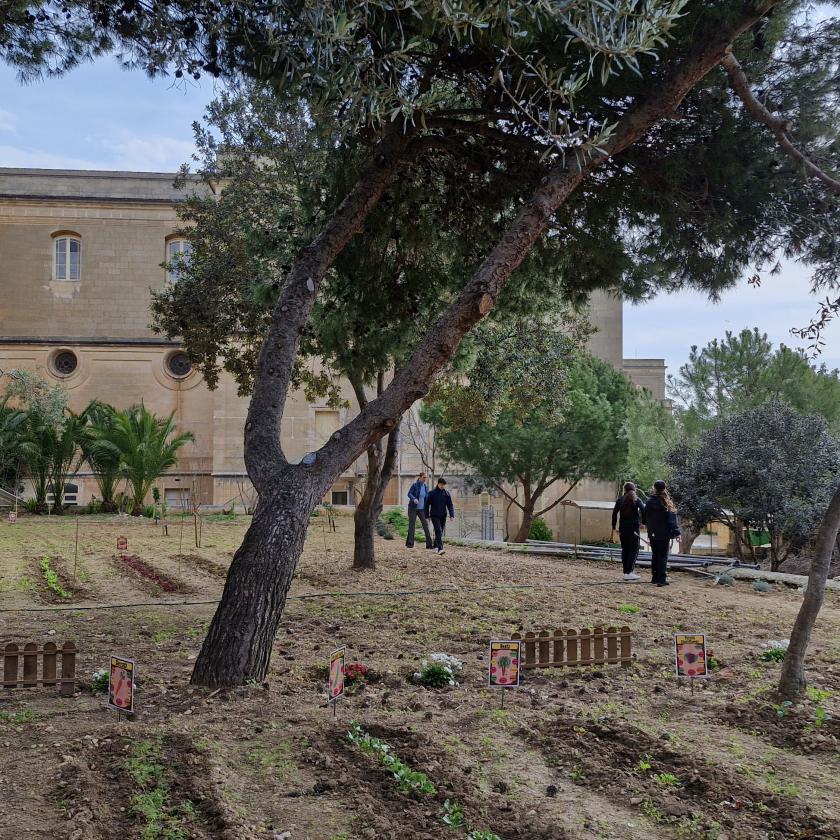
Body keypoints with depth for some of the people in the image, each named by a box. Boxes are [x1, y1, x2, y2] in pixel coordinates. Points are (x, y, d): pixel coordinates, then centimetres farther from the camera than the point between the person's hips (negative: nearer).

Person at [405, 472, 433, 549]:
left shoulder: (426, 487, 8)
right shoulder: (414, 485, -6)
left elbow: (427, 499, 14)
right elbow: (409, 493, -15)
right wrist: (414, 499, -36)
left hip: (422, 509, 4)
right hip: (413, 508, -4)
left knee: (426, 525, -3)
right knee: (411, 525, 1)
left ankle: (429, 544, -2)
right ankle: (410, 544, 10)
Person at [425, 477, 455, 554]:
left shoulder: (446, 493, 3)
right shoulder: (432, 493, -4)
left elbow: (450, 505, 3)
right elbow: (427, 504, 2)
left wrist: (452, 515, -7)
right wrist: (426, 515, 2)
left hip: (443, 516, 4)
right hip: (434, 515, -4)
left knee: (440, 532, 10)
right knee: (438, 531, -15)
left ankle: (435, 546, 28)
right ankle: (440, 549, -23)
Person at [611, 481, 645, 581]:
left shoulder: (620, 500, 6)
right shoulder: (636, 500, -1)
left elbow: (615, 513, 1)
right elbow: (643, 510, -15)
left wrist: (614, 527, 4)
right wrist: (643, 522, -4)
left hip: (623, 528, 3)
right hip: (634, 528, -3)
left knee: (625, 550, 10)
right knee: (634, 550, -1)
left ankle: (626, 572, 10)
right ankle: (629, 572, -11)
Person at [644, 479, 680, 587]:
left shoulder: (649, 502, 1)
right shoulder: (667, 503, -10)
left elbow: (645, 517, 8)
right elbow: (672, 518, -10)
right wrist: (676, 532, -8)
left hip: (653, 534, 3)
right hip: (664, 534, -3)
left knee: (655, 555, 16)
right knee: (663, 556, 0)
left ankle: (655, 577, 19)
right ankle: (662, 579, -8)